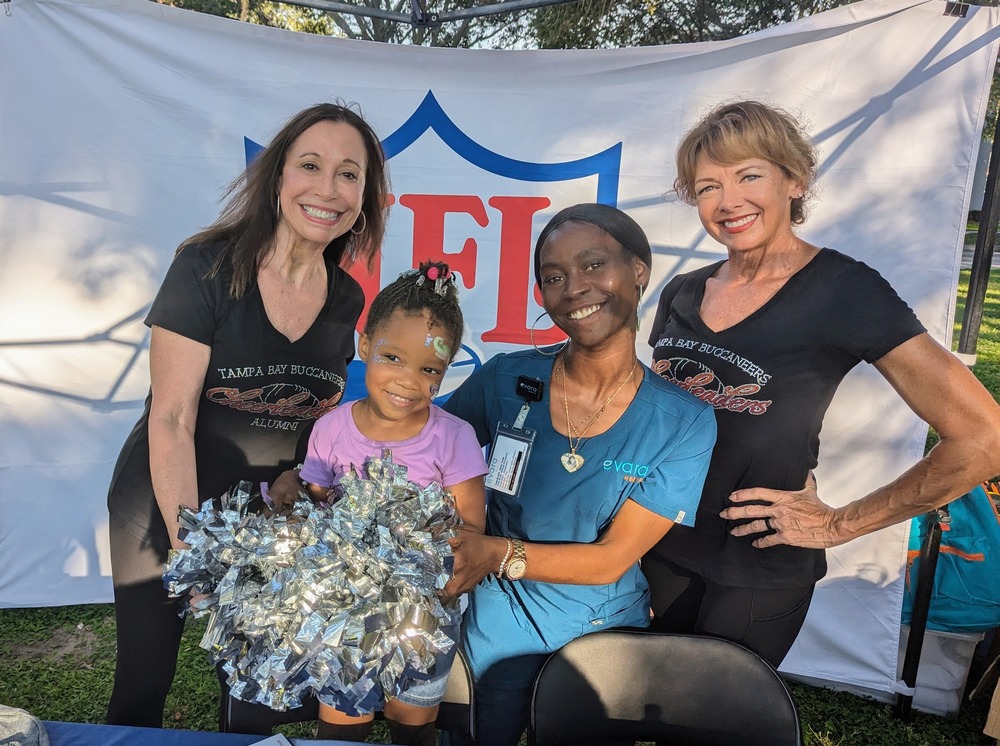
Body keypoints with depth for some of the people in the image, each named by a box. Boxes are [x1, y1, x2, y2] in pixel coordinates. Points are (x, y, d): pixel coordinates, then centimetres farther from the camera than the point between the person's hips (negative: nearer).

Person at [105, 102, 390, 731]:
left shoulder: (347, 299, -2)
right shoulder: (207, 267, -16)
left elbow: (324, 417, 6)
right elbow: (171, 420, -17)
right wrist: (189, 549, -18)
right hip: (166, 506, -3)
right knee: (143, 685, 8)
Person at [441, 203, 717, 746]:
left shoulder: (684, 424, -16)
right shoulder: (506, 380, -14)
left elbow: (613, 559, -18)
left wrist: (500, 553, -31)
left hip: (607, 638, 0)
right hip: (499, 628, 1)